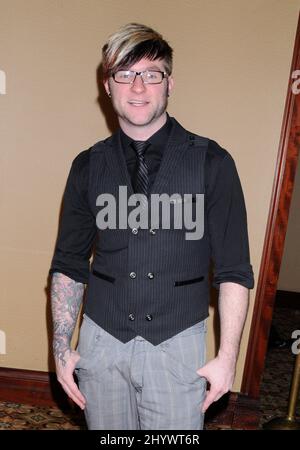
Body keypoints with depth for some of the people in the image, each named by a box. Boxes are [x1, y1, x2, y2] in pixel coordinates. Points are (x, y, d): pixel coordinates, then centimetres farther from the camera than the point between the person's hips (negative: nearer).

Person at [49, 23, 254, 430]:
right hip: (101, 340, 3)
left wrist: (228, 356, -6)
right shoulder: (88, 166, 0)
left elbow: (233, 270, -4)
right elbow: (69, 265, 6)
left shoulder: (211, 162, -7)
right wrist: (62, 347, 3)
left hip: (177, 345, -2)